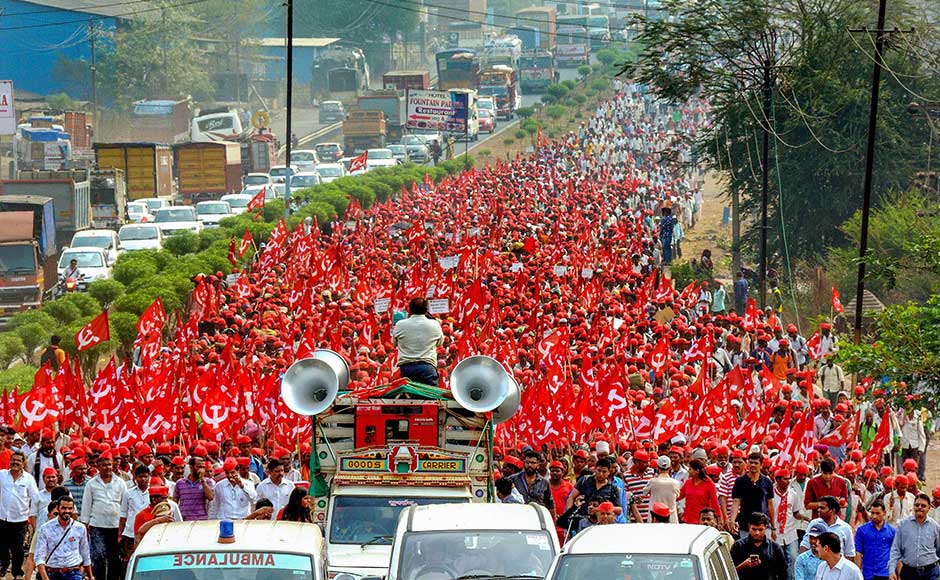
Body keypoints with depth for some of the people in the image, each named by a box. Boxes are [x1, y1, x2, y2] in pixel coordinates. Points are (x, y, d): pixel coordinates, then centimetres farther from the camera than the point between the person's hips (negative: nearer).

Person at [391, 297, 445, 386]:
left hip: (405, 367, 1)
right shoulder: (434, 325, 0)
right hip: (427, 367, -1)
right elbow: (440, 343, 17)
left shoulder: (400, 325, 1)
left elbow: (394, 342, 18)